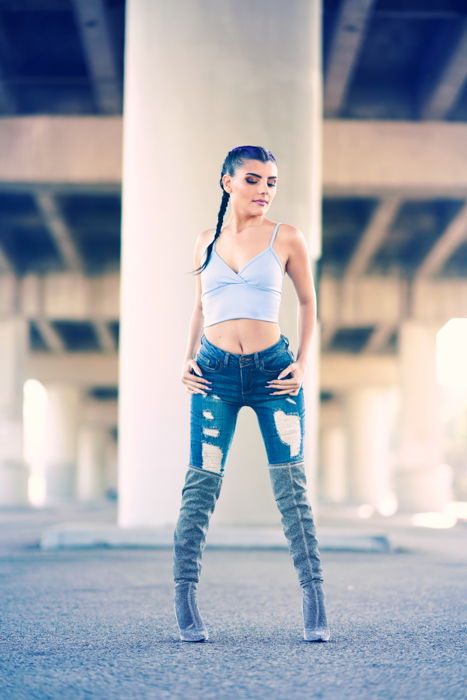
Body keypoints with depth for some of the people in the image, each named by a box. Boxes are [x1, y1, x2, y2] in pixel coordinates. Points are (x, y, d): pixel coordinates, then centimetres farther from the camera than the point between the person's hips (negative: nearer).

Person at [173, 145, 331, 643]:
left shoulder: (287, 239, 4)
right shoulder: (206, 241, 10)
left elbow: (307, 301, 14)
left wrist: (303, 360, 4)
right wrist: (188, 357, 9)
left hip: (273, 371, -1)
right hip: (214, 372, 1)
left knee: (291, 488, -3)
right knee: (200, 485, -3)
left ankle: (314, 602, 1)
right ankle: (184, 601, 1)